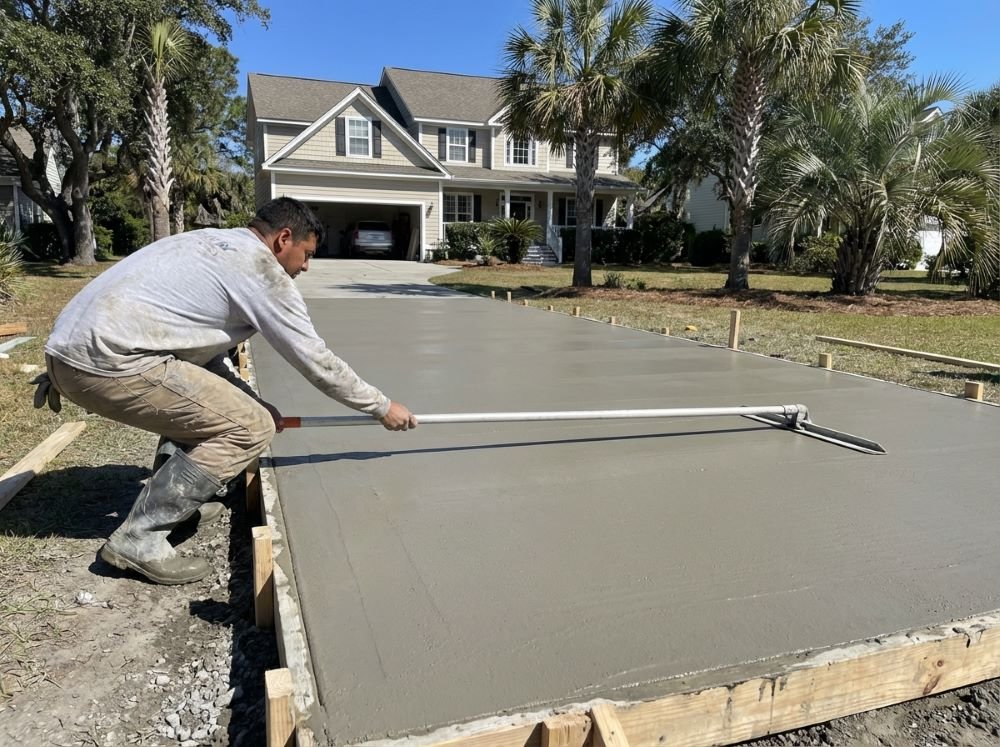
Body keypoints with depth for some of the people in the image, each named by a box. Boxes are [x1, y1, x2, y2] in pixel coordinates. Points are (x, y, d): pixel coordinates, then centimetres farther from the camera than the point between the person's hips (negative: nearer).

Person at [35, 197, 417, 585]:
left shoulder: (211, 241, 22)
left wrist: (252, 401, 20)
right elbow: (316, 361, -2)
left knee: (198, 397, 28)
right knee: (251, 427, -8)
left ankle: (173, 500, 26)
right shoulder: (261, 268, -5)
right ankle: (138, 539, -4)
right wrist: (383, 407, 10)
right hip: (107, 363, -10)